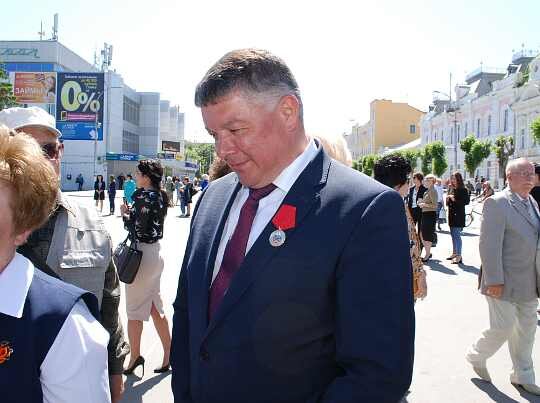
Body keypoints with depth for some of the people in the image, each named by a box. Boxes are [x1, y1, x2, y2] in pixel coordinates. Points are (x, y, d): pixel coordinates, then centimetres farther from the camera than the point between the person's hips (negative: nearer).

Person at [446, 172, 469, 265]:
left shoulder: (463, 190, -8)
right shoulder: (451, 189, 12)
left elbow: (466, 201, -17)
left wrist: (455, 200, -19)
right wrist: (448, 199, 0)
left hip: (459, 215, -7)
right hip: (451, 214, 8)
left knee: (457, 235, -9)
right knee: (453, 235, 14)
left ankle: (459, 256, -6)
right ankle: (454, 253, 25)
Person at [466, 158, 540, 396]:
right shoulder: (497, 204, -15)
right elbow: (489, 246, -19)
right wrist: (494, 280, -21)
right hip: (505, 283, -8)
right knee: (502, 328, -1)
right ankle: (477, 356, 27)